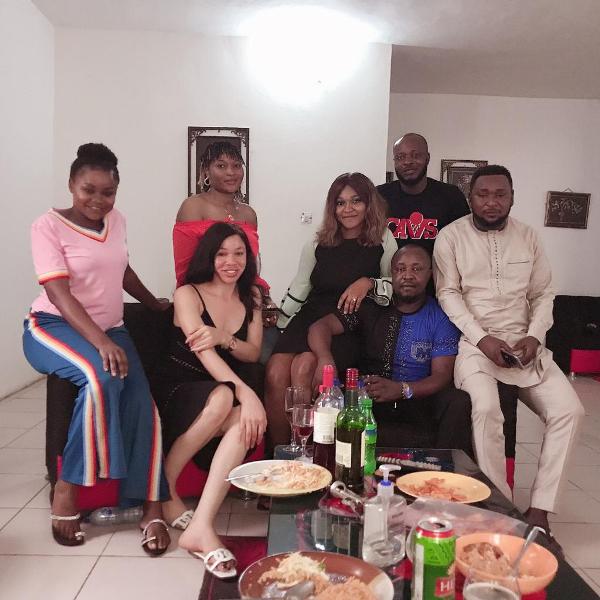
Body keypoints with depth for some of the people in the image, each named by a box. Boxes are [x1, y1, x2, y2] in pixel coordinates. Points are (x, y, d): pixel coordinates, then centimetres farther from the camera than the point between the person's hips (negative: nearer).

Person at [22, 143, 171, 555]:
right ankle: (68, 488, -18)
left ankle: (152, 506, -12)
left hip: (109, 328, 5)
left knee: (141, 402, -21)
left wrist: (157, 305, 34)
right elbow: (59, 294, -20)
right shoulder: (49, 226, -9)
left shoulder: (116, 221, 8)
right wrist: (101, 342, -33)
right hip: (54, 327, -5)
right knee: (101, 377, -36)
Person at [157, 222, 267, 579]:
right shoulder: (188, 294, -6)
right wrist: (247, 394, -34)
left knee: (244, 421, -33)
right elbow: (205, 354, -20)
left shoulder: (251, 296, 11)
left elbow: (254, 353, 6)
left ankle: (201, 526, -38)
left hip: (227, 392, 3)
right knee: (223, 397, -38)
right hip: (183, 392, -3)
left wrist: (225, 338, -18)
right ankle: (164, 488, -19)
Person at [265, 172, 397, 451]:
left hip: (351, 326, -3)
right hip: (311, 317, 3)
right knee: (276, 371, -27)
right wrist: (277, 321, 9)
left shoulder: (383, 241, 9)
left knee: (305, 366, -32)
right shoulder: (318, 245, 16)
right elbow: (297, 292, 18)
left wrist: (368, 282, -12)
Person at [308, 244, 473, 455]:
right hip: (368, 400, 0)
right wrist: (325, 359, -28)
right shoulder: (372, 306, 5)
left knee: (459, 402, -29)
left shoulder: (441, 318, 3)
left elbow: (441, 376, -4)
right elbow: (321, 326, -4)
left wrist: (402, 390, -25)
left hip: (418, 401, 1)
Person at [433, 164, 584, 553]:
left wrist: (535, 336, -5)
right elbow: (448, 293, -5)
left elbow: (543, 294, 13)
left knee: (568, 409, -15)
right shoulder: (452, 236, 1)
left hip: (523, 342, 4)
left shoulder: (528, 237, 12)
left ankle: (538, 513, -6)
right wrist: (482, 338, -15)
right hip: (474, 341, -4)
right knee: (486, 409, -30)